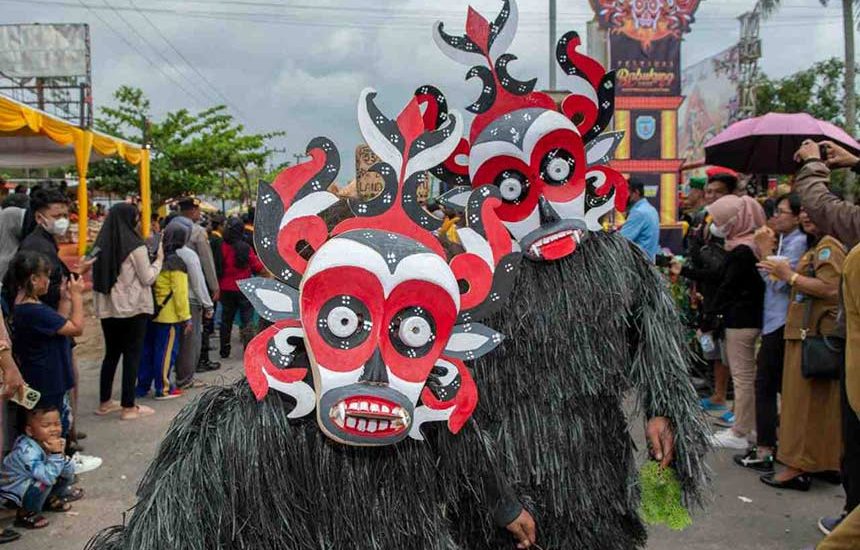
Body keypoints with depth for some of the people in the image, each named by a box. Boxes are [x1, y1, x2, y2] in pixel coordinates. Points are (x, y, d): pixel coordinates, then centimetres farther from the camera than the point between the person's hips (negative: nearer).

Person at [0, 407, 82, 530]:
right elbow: (48, 477, -41)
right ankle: (26, 515, -9)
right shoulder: (27, 451, -33)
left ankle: (49, 500, 19)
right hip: (13, 493, -7)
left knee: (67, 478, -3)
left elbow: (69, 475, -8)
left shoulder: (54, 444, -9)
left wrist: (61, 455, -24)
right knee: (44, 482, -30)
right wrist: (56, 454, -39)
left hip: (32, 486, 8)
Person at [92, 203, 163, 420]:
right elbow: (147, 278, -9)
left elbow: (97, 276, 13)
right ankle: (128, 406, 6)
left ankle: (104, 402, 23)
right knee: (132, 354, 2)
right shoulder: (135, 246, -13)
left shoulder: (101, 245, 5)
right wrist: (158, 260, 5)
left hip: (107, 308, 6)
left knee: (111, 353, 16)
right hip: (133, 308, -6)